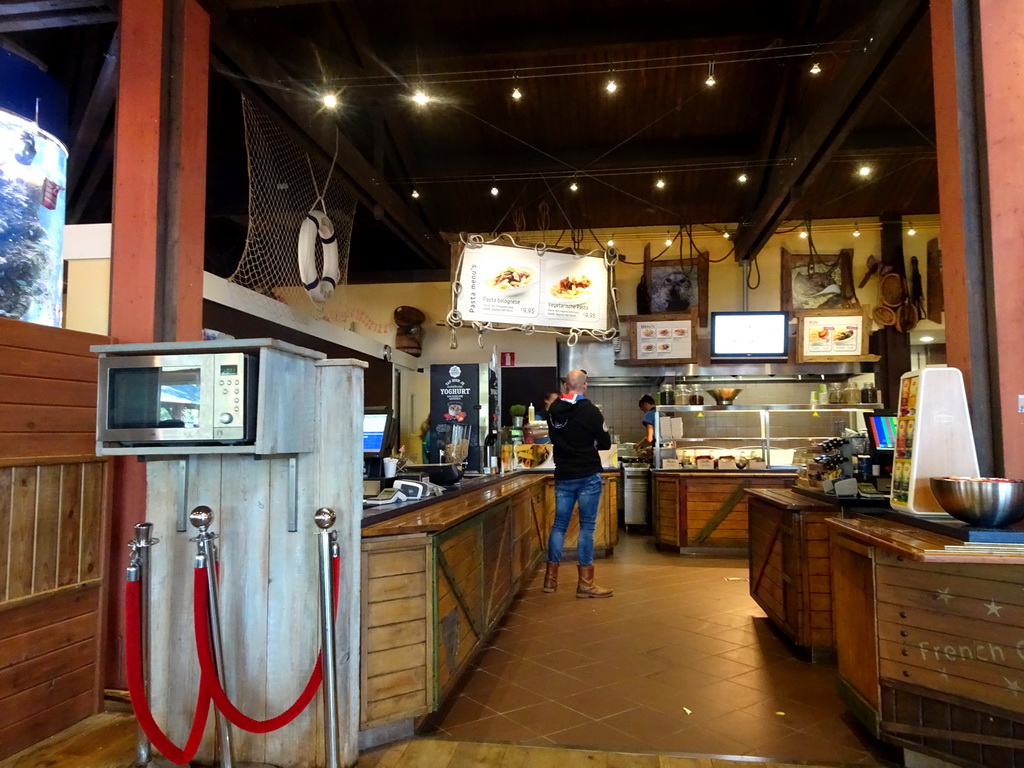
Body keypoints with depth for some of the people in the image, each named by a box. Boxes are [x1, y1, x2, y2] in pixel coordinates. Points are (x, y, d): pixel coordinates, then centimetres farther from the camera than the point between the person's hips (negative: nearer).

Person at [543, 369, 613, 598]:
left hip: (563, 475, 5)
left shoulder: (553, 410, 4)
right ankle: (585, 582, 3)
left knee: (559, 524, 11)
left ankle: (551, 578, 15)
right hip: (587, 476, -5)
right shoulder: (589, 410, -11)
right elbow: (606, 443, -4)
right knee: (587, 526, 0)